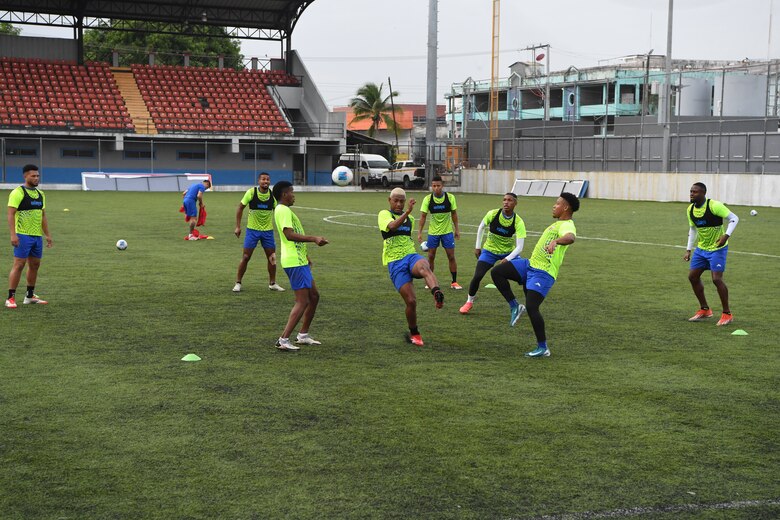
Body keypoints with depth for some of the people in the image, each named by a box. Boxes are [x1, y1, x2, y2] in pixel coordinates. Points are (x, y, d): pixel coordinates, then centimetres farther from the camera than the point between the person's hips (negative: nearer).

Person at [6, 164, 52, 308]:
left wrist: (47, 235, 17)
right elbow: (11, 214, -13)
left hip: (37, 236, 8)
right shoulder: (18, 193, -9)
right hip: (23, 236, -8)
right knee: (19, 264, -9)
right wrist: (13, 234, -21)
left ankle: (30, 296, 23)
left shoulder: (40, 194, 14)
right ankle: (11, 298, -4)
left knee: (35, 265, 12)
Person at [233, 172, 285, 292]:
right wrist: (238, 226, -5)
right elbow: (240, 208, -2)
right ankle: (238, 283, 11)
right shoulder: (251, 192, -11)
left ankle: (272, 283, 21)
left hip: (268, 230, 3)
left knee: (272, 257, 5)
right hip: (252, 229, -3)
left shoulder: (272, 195, -4)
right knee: (246, 257, -2)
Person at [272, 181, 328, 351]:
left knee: (314, 296, 17)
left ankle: (303, 335, 23)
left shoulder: (284, 210, 19)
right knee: (302, 302, -10)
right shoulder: (283, 210, -14)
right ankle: (283, 340, -11)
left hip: (299, 261, 11)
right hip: (295, 262, -11)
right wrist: (314, 239, -31)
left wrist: (306, 256, 32)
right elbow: (289, 234, -27)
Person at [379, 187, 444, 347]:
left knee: (424, 267, -37)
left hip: (411, 256, 3)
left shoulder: (410, 218, 21)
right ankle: (414, 333, 12)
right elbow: (392, 226, -22)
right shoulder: (384, 214, 2)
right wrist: (407, 212, -33)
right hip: (395, 263, -3)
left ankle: (437, 295, -64)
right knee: (411, 301, -12)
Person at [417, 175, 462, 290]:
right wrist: (419, 232, -9)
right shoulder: (427, 199, -9)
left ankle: (454, 282, 8)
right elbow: (423, 216, -5)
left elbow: (454, 214, 3)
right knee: (431, 256, 4)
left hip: (447, 231, 0)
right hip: (433, 232, 0)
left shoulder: (450, 197, -8)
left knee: (451, 256, -2)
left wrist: (457, 230, 3)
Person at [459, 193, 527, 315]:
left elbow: (519, 247, -24)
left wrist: (507, 260, -35)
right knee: (477, 276, -14)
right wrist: (478, 247, 5)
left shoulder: (518, 222, -22)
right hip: (490, 250, 0)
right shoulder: (493, 214, -19)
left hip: (509, 252, 0)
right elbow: (481, 227, 2)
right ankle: (469, 301, 11)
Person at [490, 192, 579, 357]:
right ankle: (514, 306, 7)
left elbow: (571, 238, -39)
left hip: (543, 273, -9)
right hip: (530, 264, 9)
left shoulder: (567, 225, -14)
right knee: (496, 272, -2)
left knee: (531, 307, -15)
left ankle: (543, 348, -2)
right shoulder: (557, 223, 18)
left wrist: (556, 241, -58)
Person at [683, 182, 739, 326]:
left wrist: (726, 235, -28)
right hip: (701, 248, 8)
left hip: (717, 248, -7)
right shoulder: (690, 209, 2)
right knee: (693, 276, 6)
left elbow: (734, 218, -15)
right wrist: (688, 250, 12)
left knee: (717, 279, -16)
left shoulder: (714, 206, -20)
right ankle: (705, 310, 21)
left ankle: (727, 314, -2)